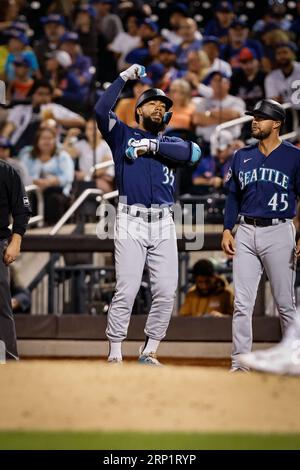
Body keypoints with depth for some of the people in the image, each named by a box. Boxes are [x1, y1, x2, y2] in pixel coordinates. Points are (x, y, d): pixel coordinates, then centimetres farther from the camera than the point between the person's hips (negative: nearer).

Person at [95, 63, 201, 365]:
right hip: (131, 223, -4)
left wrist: (152, 146, -9)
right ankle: (114, 356, -6)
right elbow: (101, 111, -8)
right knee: (126, 291, -11)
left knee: (166, 292, -2)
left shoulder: (169, 143, 19)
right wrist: (124, 78, -5)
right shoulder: (122, 135, 12)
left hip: (163, 225, 4)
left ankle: (149, 353, 8)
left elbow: (193, 152, -4)